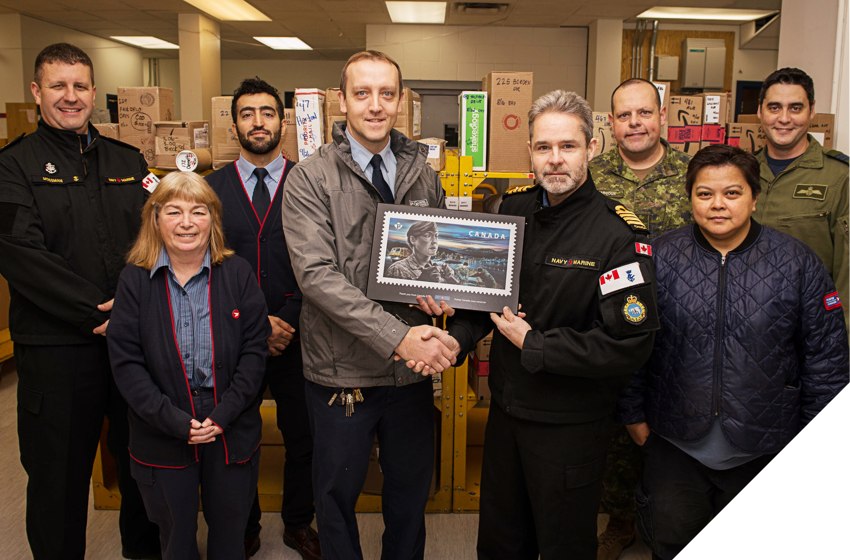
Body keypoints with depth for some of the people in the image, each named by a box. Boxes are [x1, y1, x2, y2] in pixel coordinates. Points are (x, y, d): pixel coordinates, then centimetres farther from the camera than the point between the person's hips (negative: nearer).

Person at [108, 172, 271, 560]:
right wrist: (175, 421, -15)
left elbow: (255, 350, -5)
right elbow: (126, 363, -7)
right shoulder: (134, 280, -4)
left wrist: (222, 415, -14)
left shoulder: (237, 274, -3)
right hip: (162, 438, 0)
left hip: (232, 433, 0)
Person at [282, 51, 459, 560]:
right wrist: (396, 337, -27)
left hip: (413, 367, 4)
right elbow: (317, 273, -20)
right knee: (338, 494, 16)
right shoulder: (310, 179, -9)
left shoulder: (423, 176, 5)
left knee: (412, 489, 20)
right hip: (342, 370, -3)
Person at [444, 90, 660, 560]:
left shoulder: (619, 234, -19)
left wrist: (533, 345, -20)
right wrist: (457, 337, -10)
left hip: (571, 424, -5)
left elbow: (629, 346, -24)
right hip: (506, 407, 5)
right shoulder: (513, 209, -1)